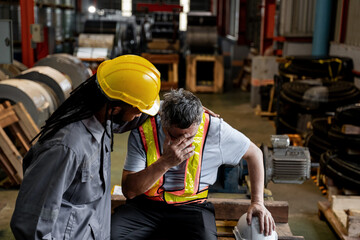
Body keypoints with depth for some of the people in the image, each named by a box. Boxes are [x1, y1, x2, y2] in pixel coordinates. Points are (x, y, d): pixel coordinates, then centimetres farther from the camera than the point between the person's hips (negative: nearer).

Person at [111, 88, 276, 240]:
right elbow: (128, 191, -16)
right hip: (146, 204, 0)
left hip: (191, 206, 0)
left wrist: (257, 202, 1)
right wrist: (165, 162, -30)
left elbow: (254, 154, 6)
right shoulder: (143, 131, -13)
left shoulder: (215, 130, -11)